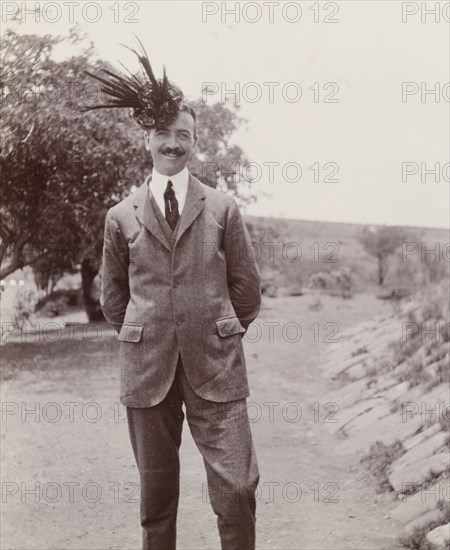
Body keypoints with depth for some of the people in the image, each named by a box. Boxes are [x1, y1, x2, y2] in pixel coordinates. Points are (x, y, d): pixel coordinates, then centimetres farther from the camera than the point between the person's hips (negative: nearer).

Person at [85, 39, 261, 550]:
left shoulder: (223, 209, 4)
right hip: (146, 369, 1)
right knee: (156, 491, 10)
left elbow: (246, 286, 9)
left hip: (215, 366, -1)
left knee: (238, 487, -4)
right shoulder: (120, 216, 6)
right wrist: (143, 338, 11)